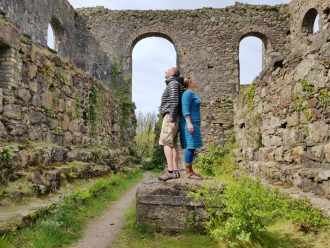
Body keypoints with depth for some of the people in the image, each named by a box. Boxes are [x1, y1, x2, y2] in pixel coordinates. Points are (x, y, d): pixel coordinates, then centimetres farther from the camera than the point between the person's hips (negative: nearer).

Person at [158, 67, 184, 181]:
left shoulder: (173, 84, -8)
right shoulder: (173, 85, 24)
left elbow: (175, 102, -18)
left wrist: (172, 120, -23)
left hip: (170, 117, -10)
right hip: (172, 118, 10)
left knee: (166, 143, -13)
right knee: (173, 144, 4)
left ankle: (170, 171, -18)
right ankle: (175, 171, 2)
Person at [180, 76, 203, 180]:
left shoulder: (192, 94, 21)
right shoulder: (188, 93, -9)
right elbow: (185, 109, -18)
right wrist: (189, 123, -25)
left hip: (193, 123, 10)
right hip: (189, 123, -10)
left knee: (192, 147, 9)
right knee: (190, 147, -11)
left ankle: (190, 170, 13)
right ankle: (188, 172, -9)